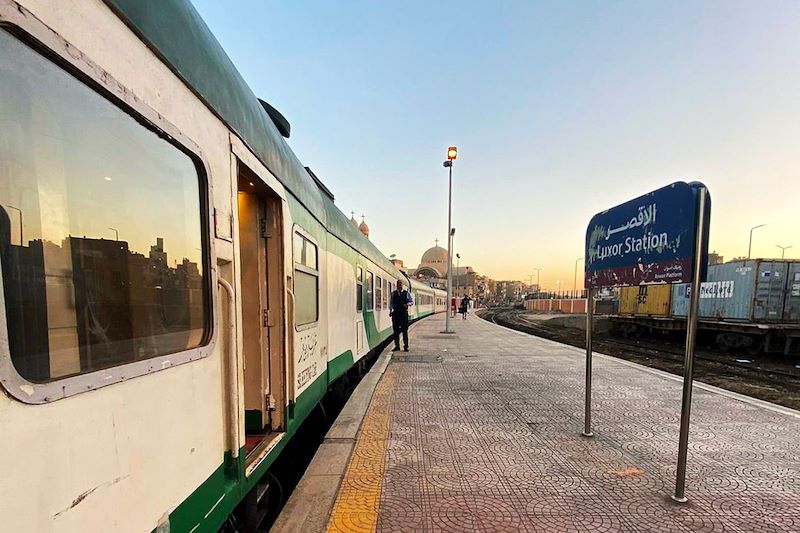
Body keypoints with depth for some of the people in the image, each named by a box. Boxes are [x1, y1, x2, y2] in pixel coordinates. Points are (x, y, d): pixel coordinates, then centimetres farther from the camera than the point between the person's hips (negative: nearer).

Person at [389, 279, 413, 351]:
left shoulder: (407, 293, 5)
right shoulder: (393, 293, 8)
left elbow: (412, 302, 8)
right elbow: (391, 303, 9)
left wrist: (407, 304, -12)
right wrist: (390, 311, -1)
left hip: (404, 313, -1)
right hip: (395, 313, 2)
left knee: (404, 330, -1)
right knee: (396, 330, 5)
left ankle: (405, 346, 6)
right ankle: (397, 346, 14)